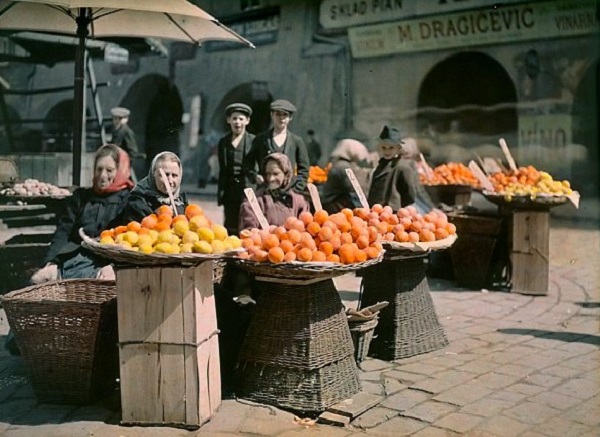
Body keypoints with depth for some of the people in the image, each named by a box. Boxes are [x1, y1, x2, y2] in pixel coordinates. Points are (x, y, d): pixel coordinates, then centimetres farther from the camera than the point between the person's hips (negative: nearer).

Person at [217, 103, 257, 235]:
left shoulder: (254, 141, 0)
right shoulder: (223, 142, 12)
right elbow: (222, 170, 14)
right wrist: (220, 194, 12)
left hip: (247, 189, -4)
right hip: (230, 190, 4)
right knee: (230, 226, 6)